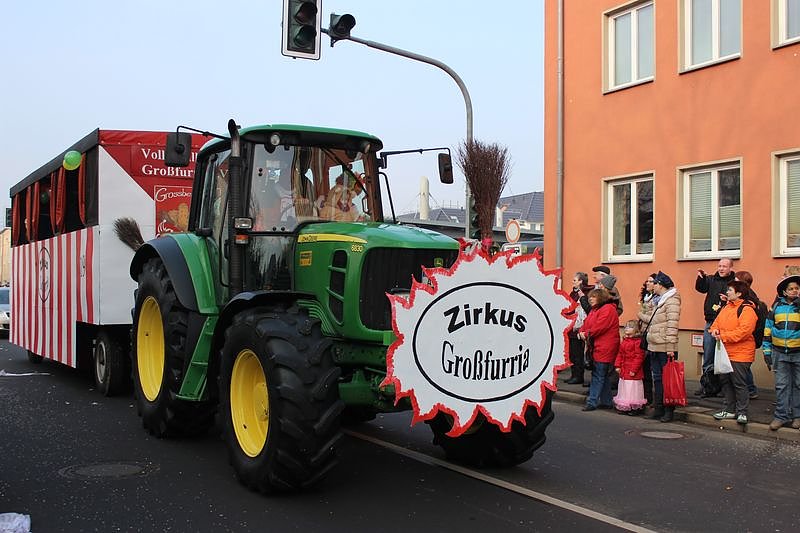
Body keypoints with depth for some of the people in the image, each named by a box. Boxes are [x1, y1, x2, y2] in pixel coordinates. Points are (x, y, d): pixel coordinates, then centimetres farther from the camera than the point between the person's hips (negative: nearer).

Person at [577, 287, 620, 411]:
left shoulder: (608, 309, -11)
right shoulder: (594, 310, 20)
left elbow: (599, 327, -19)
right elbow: (587, 323, 17)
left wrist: (587, 334, -10)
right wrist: (581, 332, -3)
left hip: (604, 349, -9)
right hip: (597, 348, 9)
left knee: (598, 375, -8)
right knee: (604, 376, 13)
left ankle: (592, 402, -7)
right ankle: (606, 402, 19)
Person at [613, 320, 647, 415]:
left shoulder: (638, 342, -15)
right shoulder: (624, 341, 11)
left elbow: (639, 357, -17)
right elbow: (620, 354, 16)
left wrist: (634, 369, -19)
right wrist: (617, 366, 7)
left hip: (633, 372, -8)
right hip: (624, 371, 8)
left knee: (633, 388, -2)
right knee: (624, 389, 14)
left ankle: (635, 407, 7)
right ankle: (624, 407, 23)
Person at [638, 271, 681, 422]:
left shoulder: (672, 301, -12)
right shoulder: (660, 301, 17)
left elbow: (672, 326, -19)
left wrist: (670, 347, -23)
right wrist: (640, 316, 35)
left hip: (665, 349, -10)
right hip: (655, 347, 10)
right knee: (657, 378, 13)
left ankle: (669, 411, 2)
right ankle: (658, 409, 19)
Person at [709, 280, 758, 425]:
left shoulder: (747, 310, -13)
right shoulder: (726, 307, 14)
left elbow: (743, 331, -23)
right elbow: (717, 322, 20)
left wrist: (723, 336, -21)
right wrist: (714, 330, -3)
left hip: (740, 354, -9)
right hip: (725, 353, 9)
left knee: (739, 384, -3)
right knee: (725, 381, 13)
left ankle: (742, 412, 7)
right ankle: (729, 410, 23)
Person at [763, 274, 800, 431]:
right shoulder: (777, 306, 5)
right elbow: (768, 328, 10)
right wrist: (767, 351, 7)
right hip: (780, 353, 2)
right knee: (782, 385, 4)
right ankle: (782, 415, 9)